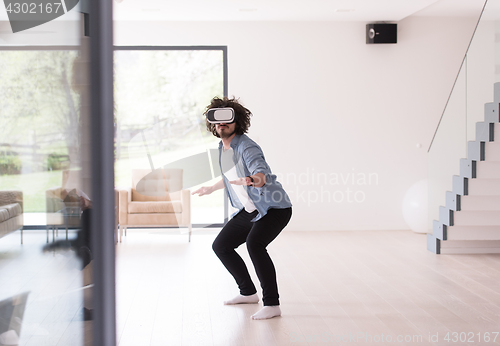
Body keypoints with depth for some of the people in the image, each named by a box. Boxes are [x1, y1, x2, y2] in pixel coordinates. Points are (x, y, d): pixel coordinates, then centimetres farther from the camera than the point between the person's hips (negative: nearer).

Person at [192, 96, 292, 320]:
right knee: (220, 246, 12)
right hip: (249, 211, 10)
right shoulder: (223, 147, 7)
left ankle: (272, 304, -26)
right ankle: (248, 293, 26)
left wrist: (255, 180, -62)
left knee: (254, 244, -33)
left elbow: (262, 173, -38)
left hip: (274, 208, -10)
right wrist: (212, 188, 40)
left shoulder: (246, 146, -20)